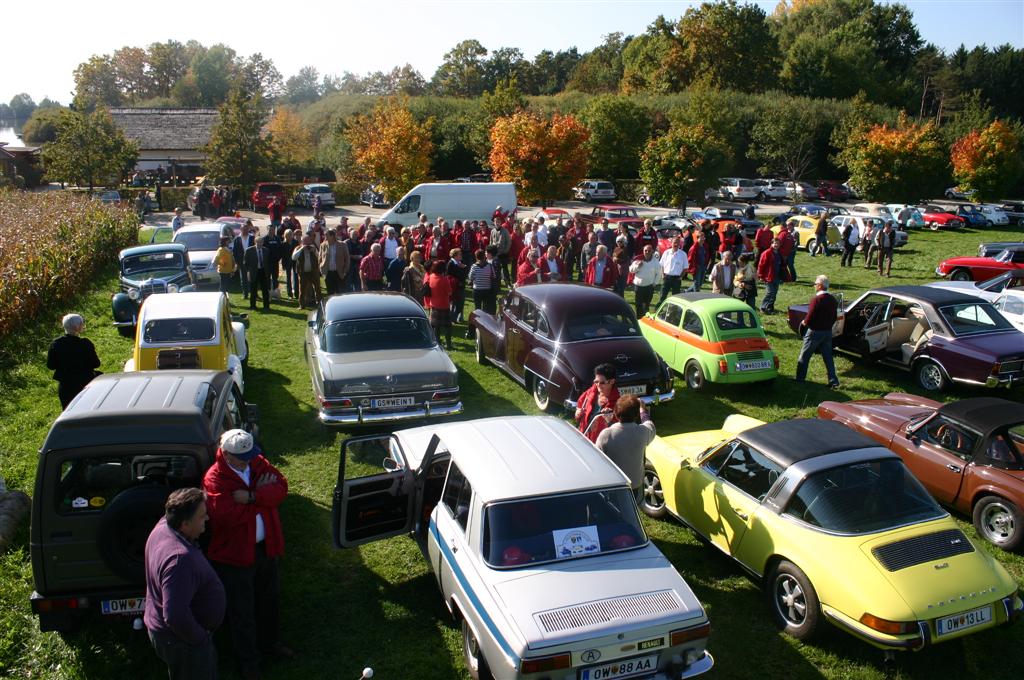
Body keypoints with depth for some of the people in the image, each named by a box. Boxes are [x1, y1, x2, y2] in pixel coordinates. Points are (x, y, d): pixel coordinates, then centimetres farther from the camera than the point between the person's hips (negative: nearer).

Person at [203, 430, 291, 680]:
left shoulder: (258, 462, -4)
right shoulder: (214, 479, -21)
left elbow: (281, 487, -14)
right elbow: (228, 514, -32)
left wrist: (251, 496, -29)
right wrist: (262, 494, -21)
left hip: (267, 546, 6)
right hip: (234, 554, -6)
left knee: (268, 598, 24)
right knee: (242, 611, 10)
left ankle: (269, 642, 48)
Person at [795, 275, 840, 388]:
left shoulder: (817, 299, -20)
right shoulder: (833, 300, 5)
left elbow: (810, 318, -21)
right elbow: (834, 318, 12)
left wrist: (804, 322, -2)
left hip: (815, 332, -7)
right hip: (828, 332, 7)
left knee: (804, 357, 5)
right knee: (828, 357, 12)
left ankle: (799, 380, 9)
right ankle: (833, 381, 12)